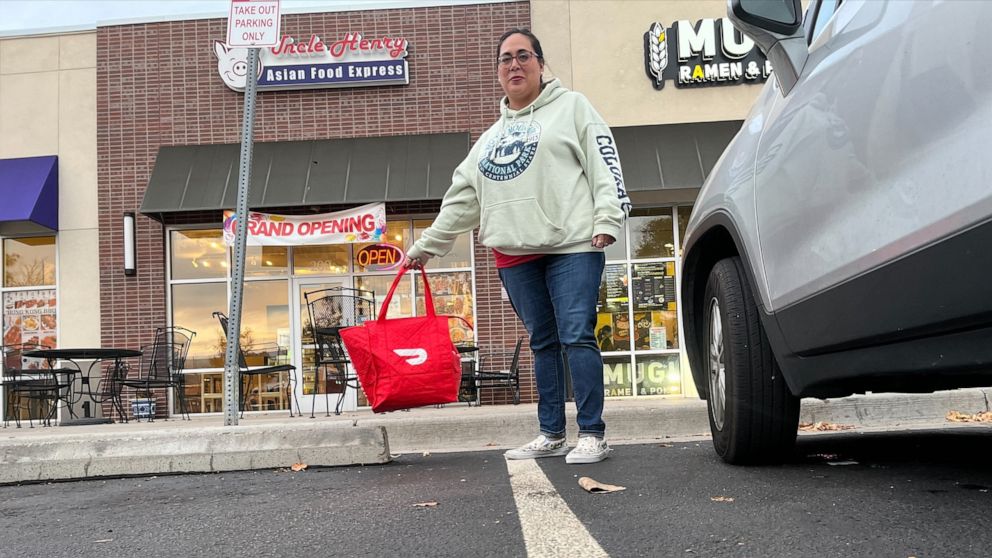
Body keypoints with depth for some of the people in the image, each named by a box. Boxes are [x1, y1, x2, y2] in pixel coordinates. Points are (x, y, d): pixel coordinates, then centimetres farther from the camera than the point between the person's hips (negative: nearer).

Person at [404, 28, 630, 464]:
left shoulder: (571, 107, 9)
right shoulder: (491, 136, 23)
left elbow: (605, 166, -1)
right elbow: (461, 199, 25)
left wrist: (608, 219, -15)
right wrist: (426, 247, 24)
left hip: (572, 247, -5)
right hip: (515, 255, 5)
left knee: (577, 338, -10)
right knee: (543, 344, 10)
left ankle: (592, 435, -4)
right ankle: (551, 435, 16)